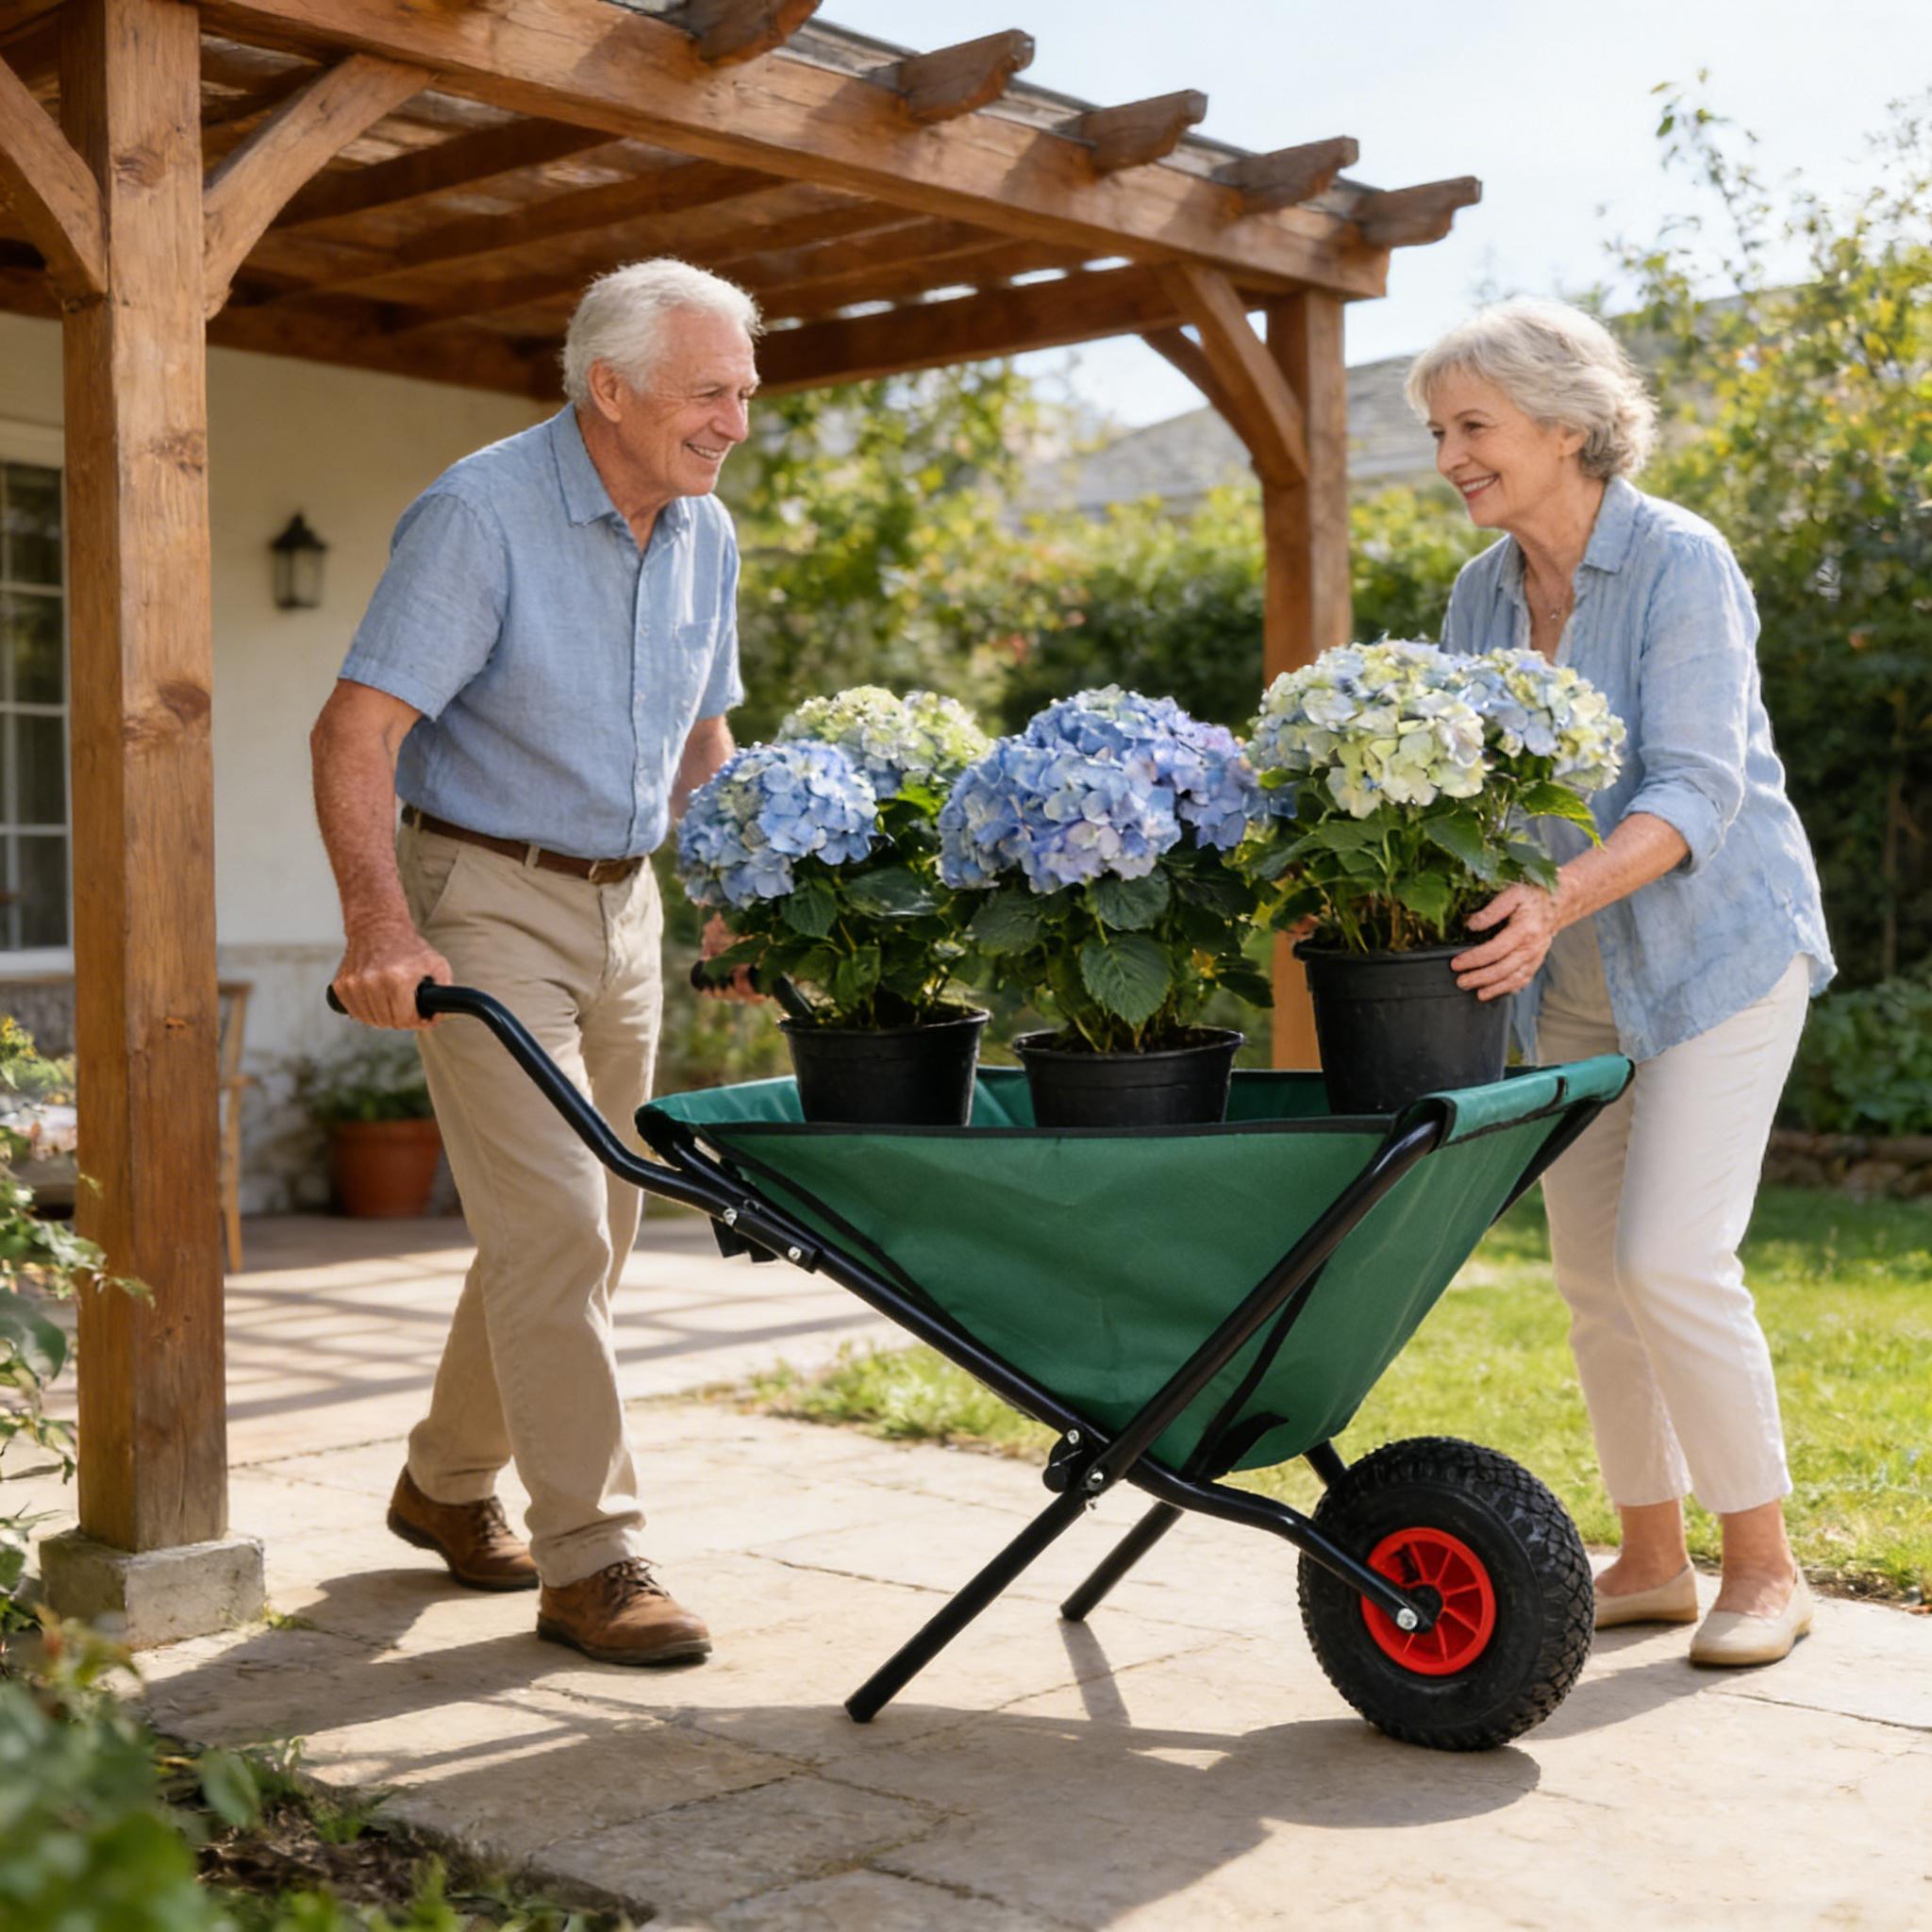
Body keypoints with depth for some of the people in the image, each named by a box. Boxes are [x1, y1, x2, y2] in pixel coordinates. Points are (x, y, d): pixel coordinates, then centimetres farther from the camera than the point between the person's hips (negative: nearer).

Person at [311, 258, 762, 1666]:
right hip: (485, 901, -7)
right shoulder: (478, 517, -17)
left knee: (587, 1225, 13)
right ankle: (591, 1560, -3)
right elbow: (356, 733, -22)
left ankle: (448, 1482, 32)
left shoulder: (705, 534, 6)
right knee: (553, 1224, -11)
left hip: (622, 902, 8)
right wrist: (381, 927, -33)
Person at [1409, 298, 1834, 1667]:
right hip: (1575, 984, 7)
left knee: (1671, 1257, -14)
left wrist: (1559, 897, -42)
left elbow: (1693, 791, -26)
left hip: (1717, 948, -7)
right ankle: (1652, 1560, 21)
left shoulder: (1682, 565, -17)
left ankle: (1766, 1566, 4)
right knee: (1592, 1269, 7)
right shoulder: (1483, 593, 3)